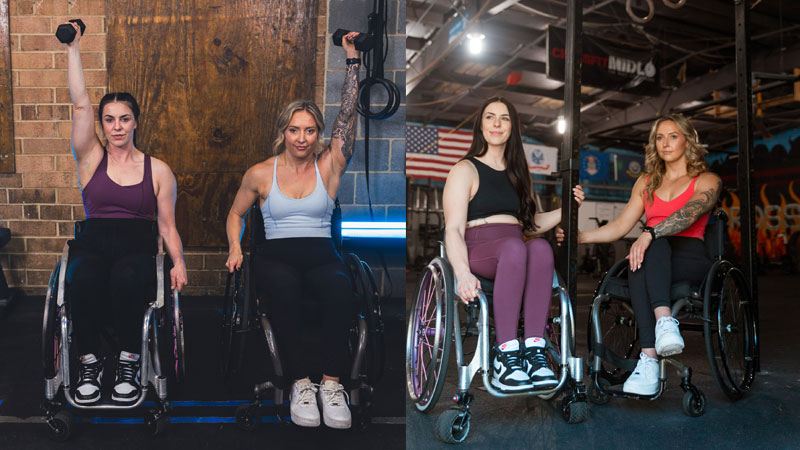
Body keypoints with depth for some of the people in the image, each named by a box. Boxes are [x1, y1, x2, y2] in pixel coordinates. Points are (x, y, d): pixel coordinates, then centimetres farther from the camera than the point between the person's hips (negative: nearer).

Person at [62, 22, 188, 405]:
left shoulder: (158, 170, 11)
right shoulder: (91, 159, 13)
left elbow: (167, 224, 9)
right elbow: (80, 104, 4)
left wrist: (178, 262, -7)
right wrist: (73, 47, 2)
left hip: (138, 247, -1)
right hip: (92, 242, 1)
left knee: (127, 277, -37)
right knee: (82, 278, -35)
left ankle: (129, 362, -19)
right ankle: (89, 362, -15)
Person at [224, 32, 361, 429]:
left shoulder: (329, 166, 9)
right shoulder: (261, 173, 11)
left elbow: (348, 115, 3)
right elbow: (236, 213, 23)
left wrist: (352, 59, 1)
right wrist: (235, 248, 4)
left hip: (321, 254, 0)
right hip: (276, 254, 0)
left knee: (340, 287, -37)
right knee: (283, 287, -38)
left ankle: (332, 382, -30)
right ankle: (300, 383, -31)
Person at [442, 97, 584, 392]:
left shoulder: (517, 173, 27)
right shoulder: (465, 170, 8)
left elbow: (531, 223, 30)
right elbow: (453, 229, -5)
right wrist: (463, 274, -23)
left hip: (517, 251, 4)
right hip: (477, 251, -4)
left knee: (541, 246, -32)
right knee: (514, 246, -38)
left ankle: (534, 351, -40)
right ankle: (505, 356, -41)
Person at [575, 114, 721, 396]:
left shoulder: (707, 181, 8)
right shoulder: (646, 183, 24)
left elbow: (689, 214, -14)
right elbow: (620, 227, 17)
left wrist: (649, 233, -32)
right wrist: (579, 237, 3)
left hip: (689, 259, -3)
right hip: (653, 257, 3)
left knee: (652, 245, -39)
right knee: (640, 256, -36)